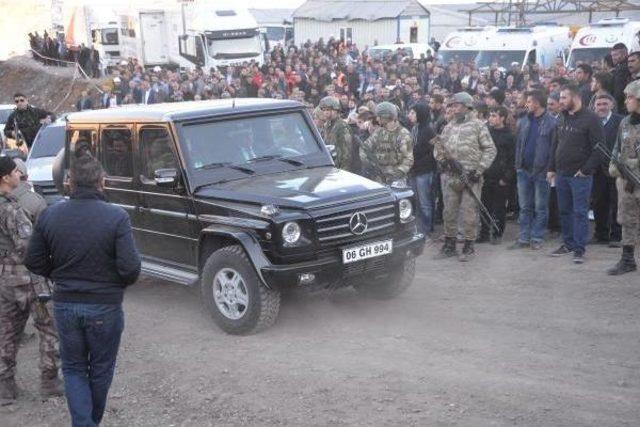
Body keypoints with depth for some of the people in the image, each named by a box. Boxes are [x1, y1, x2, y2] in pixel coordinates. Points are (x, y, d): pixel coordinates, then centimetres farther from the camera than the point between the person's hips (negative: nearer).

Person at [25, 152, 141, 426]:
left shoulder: (49, 216, -6)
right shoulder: (116, 217, -17)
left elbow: (34, 262, 0)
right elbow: (130, 267, -20)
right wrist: (120, 283, 2)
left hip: (64, 305, 2)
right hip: (105, 307, -2)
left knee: (73, 369, 16)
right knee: (101, 370, 17)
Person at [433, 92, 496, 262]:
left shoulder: (477, 125, -1)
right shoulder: (449, 127, 14)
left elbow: (490, 149, -3)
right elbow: (439, 146, 21)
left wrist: (479, 169, -11)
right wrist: (441, 158, 0)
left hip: (470, 177, -5)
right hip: (450, 177, 5)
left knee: (469, 212, -2)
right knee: (449, 211, 9)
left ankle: (469, 246, 8)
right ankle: (449, 245, 20)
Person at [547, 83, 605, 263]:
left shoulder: (590, 119, -10)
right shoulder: (563, 118, 13)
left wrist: (587, 170, -15)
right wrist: (552, 168, 14)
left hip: (580, 175, -7)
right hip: (561, 174, 7)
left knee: (580, 212, -3)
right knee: (564, 211, 13)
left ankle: (579, 249, 2)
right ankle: (568, 243, 24)